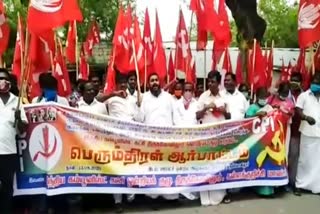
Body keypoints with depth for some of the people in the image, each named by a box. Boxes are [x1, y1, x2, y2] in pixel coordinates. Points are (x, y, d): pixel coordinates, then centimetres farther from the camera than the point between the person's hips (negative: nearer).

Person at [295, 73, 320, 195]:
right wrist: (306, 117, -24)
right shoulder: (304, 96, 5)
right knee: (305, 159, 3)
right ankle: (300, 185, 12)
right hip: (308, 133, -2)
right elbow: (298, 111, -5)